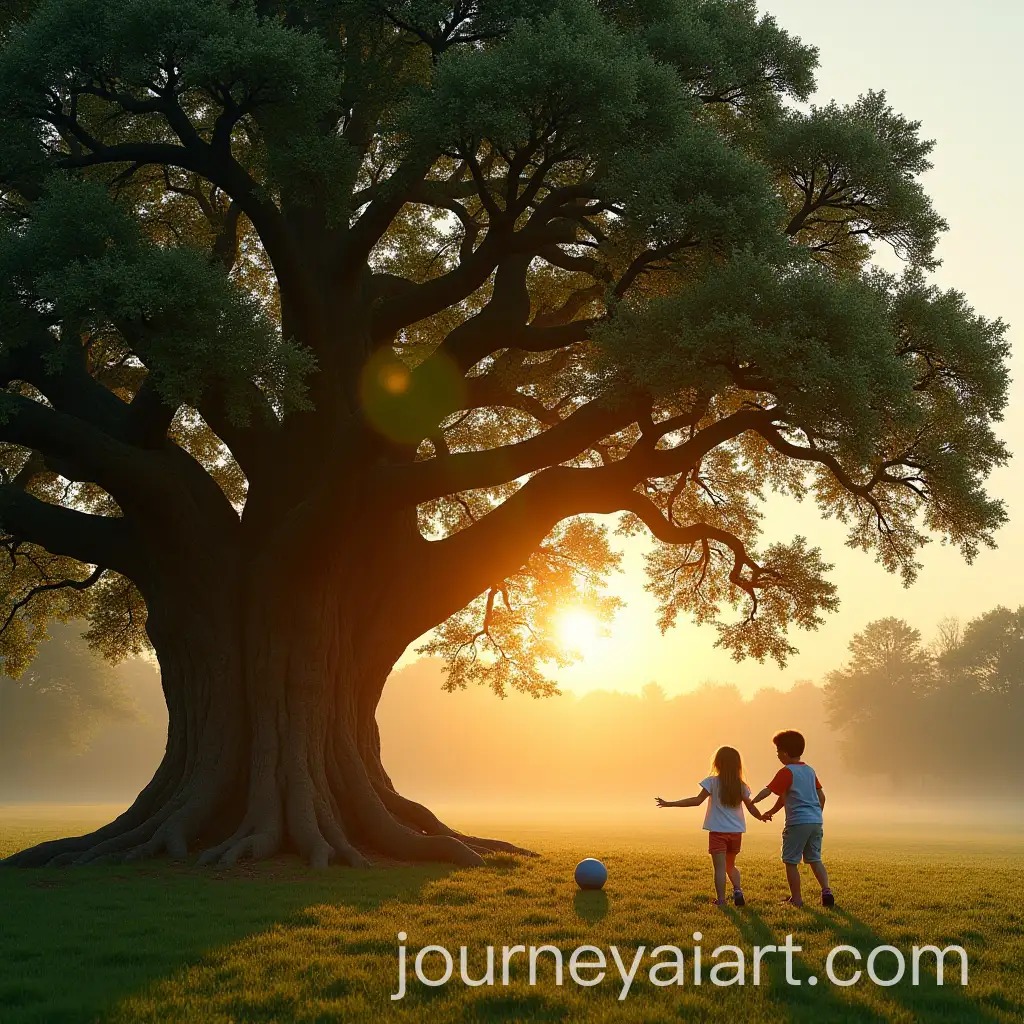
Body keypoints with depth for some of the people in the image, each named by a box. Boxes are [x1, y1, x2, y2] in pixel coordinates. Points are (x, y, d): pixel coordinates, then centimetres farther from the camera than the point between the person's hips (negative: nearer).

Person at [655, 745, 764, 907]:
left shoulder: (712, 782, -9)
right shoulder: (741, 786, 3)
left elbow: (697, 800, -16)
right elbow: (751, 808, 10)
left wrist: (669, 803, -15)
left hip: (718, 831, -4)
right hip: (736, 832, 4)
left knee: (720, 867, -1)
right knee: (730, 865, 21)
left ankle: (721, 900, -4)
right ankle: (738, 890, 0)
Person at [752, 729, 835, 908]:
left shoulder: (786, 772, -7)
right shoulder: (810, 770, 14)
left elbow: (768, 790, -15)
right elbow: (821, 796, 18)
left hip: (797, 822, -7)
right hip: (816, 821, 7)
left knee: (791, 861, 3)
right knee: (815, 859, 15)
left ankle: (796, 898, 6)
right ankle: (826, 890, 0)